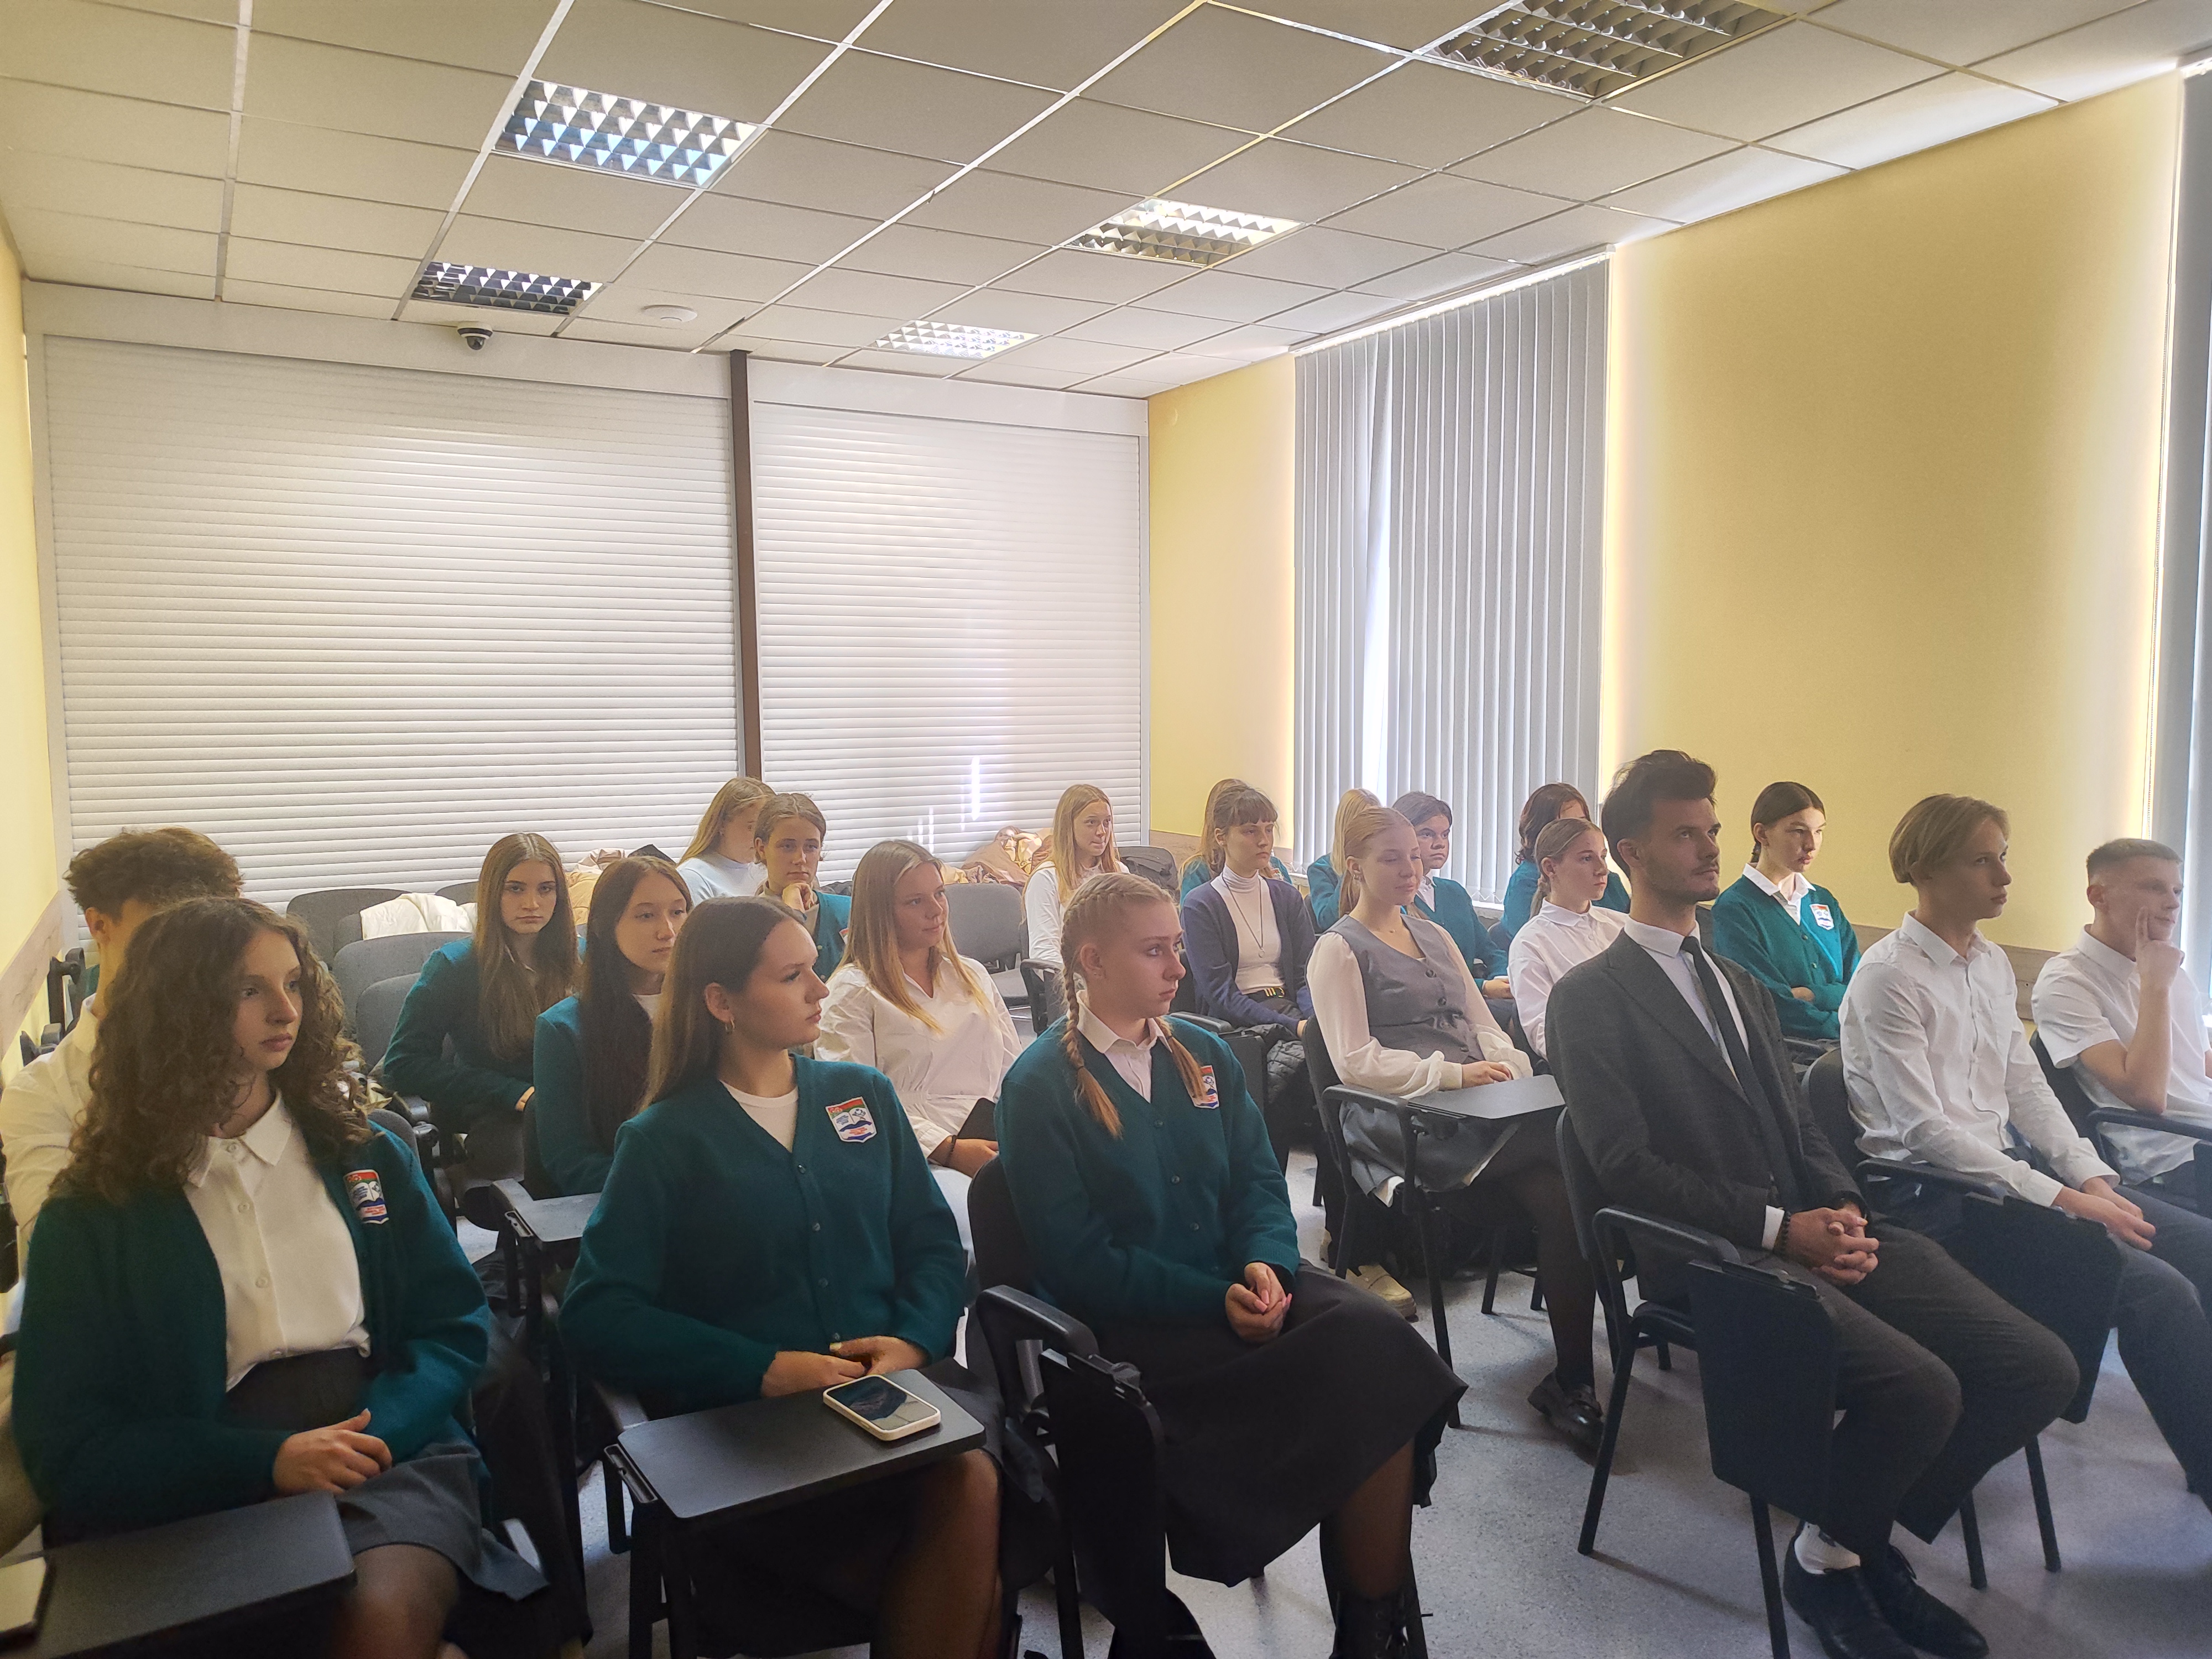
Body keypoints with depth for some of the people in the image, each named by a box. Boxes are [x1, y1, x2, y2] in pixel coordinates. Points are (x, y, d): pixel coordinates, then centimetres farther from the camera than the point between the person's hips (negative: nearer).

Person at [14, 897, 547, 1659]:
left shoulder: (366, 1155, 13)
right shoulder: (91, 1218, 7)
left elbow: (456, 1325, 10)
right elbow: (65, 1441, 1)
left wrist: (378, 1432, -12)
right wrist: (270, 1461, -15)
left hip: (391, 1455, 1)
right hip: (202, 1492, -1)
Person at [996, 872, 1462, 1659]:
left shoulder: (1205, 1055, 13)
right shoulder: (1040, 1086, -5)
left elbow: (1259, 1181, 10)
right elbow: (1079, 1261, -10)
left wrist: (1266, 1266, -12)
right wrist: (1217, 1301, -18)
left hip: (1235, 1286, 6)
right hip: (1128, 1322, -5)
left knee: (1379, 1339, -23)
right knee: (1360, 1363, -24)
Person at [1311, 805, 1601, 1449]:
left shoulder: (1435, 936, 25)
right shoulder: (1339, 949, 2)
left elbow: (1484, 1024, 23)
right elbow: (1357, 1062, -9)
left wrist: (1505, 1067, 0)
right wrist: (1454, 1074, -15)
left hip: (1482, 1106, 7)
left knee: (1562, 1196, -26)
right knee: (1566, 1184, -27)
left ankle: (1571, 1378, -17)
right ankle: (1571, 1378, -16)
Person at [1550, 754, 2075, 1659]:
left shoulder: (1741, 982, 22)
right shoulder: (1591, 996, -4)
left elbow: (1800, 1119, 20)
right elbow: (1627, 1167, -12)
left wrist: (1843, 1209, -1)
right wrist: (1779, 1227, -16)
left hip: (1817, 1230, 8)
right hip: (1714, 1257, -8)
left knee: (2039, 1368, -7)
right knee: (1922, 1388, -26)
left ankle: (1874, 1539, 14)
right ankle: (1825, 1560, 5)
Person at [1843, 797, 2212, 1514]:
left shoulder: (1994, 964, 14)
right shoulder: (1889, 974, -13)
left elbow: (2026, 1086, 14)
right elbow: (1924, 1129, -17)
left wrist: (2092, 1178, -1)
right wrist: (2061, 1199, -18)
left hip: (2006, 1167, 8)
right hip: (1934, 1193, -8)